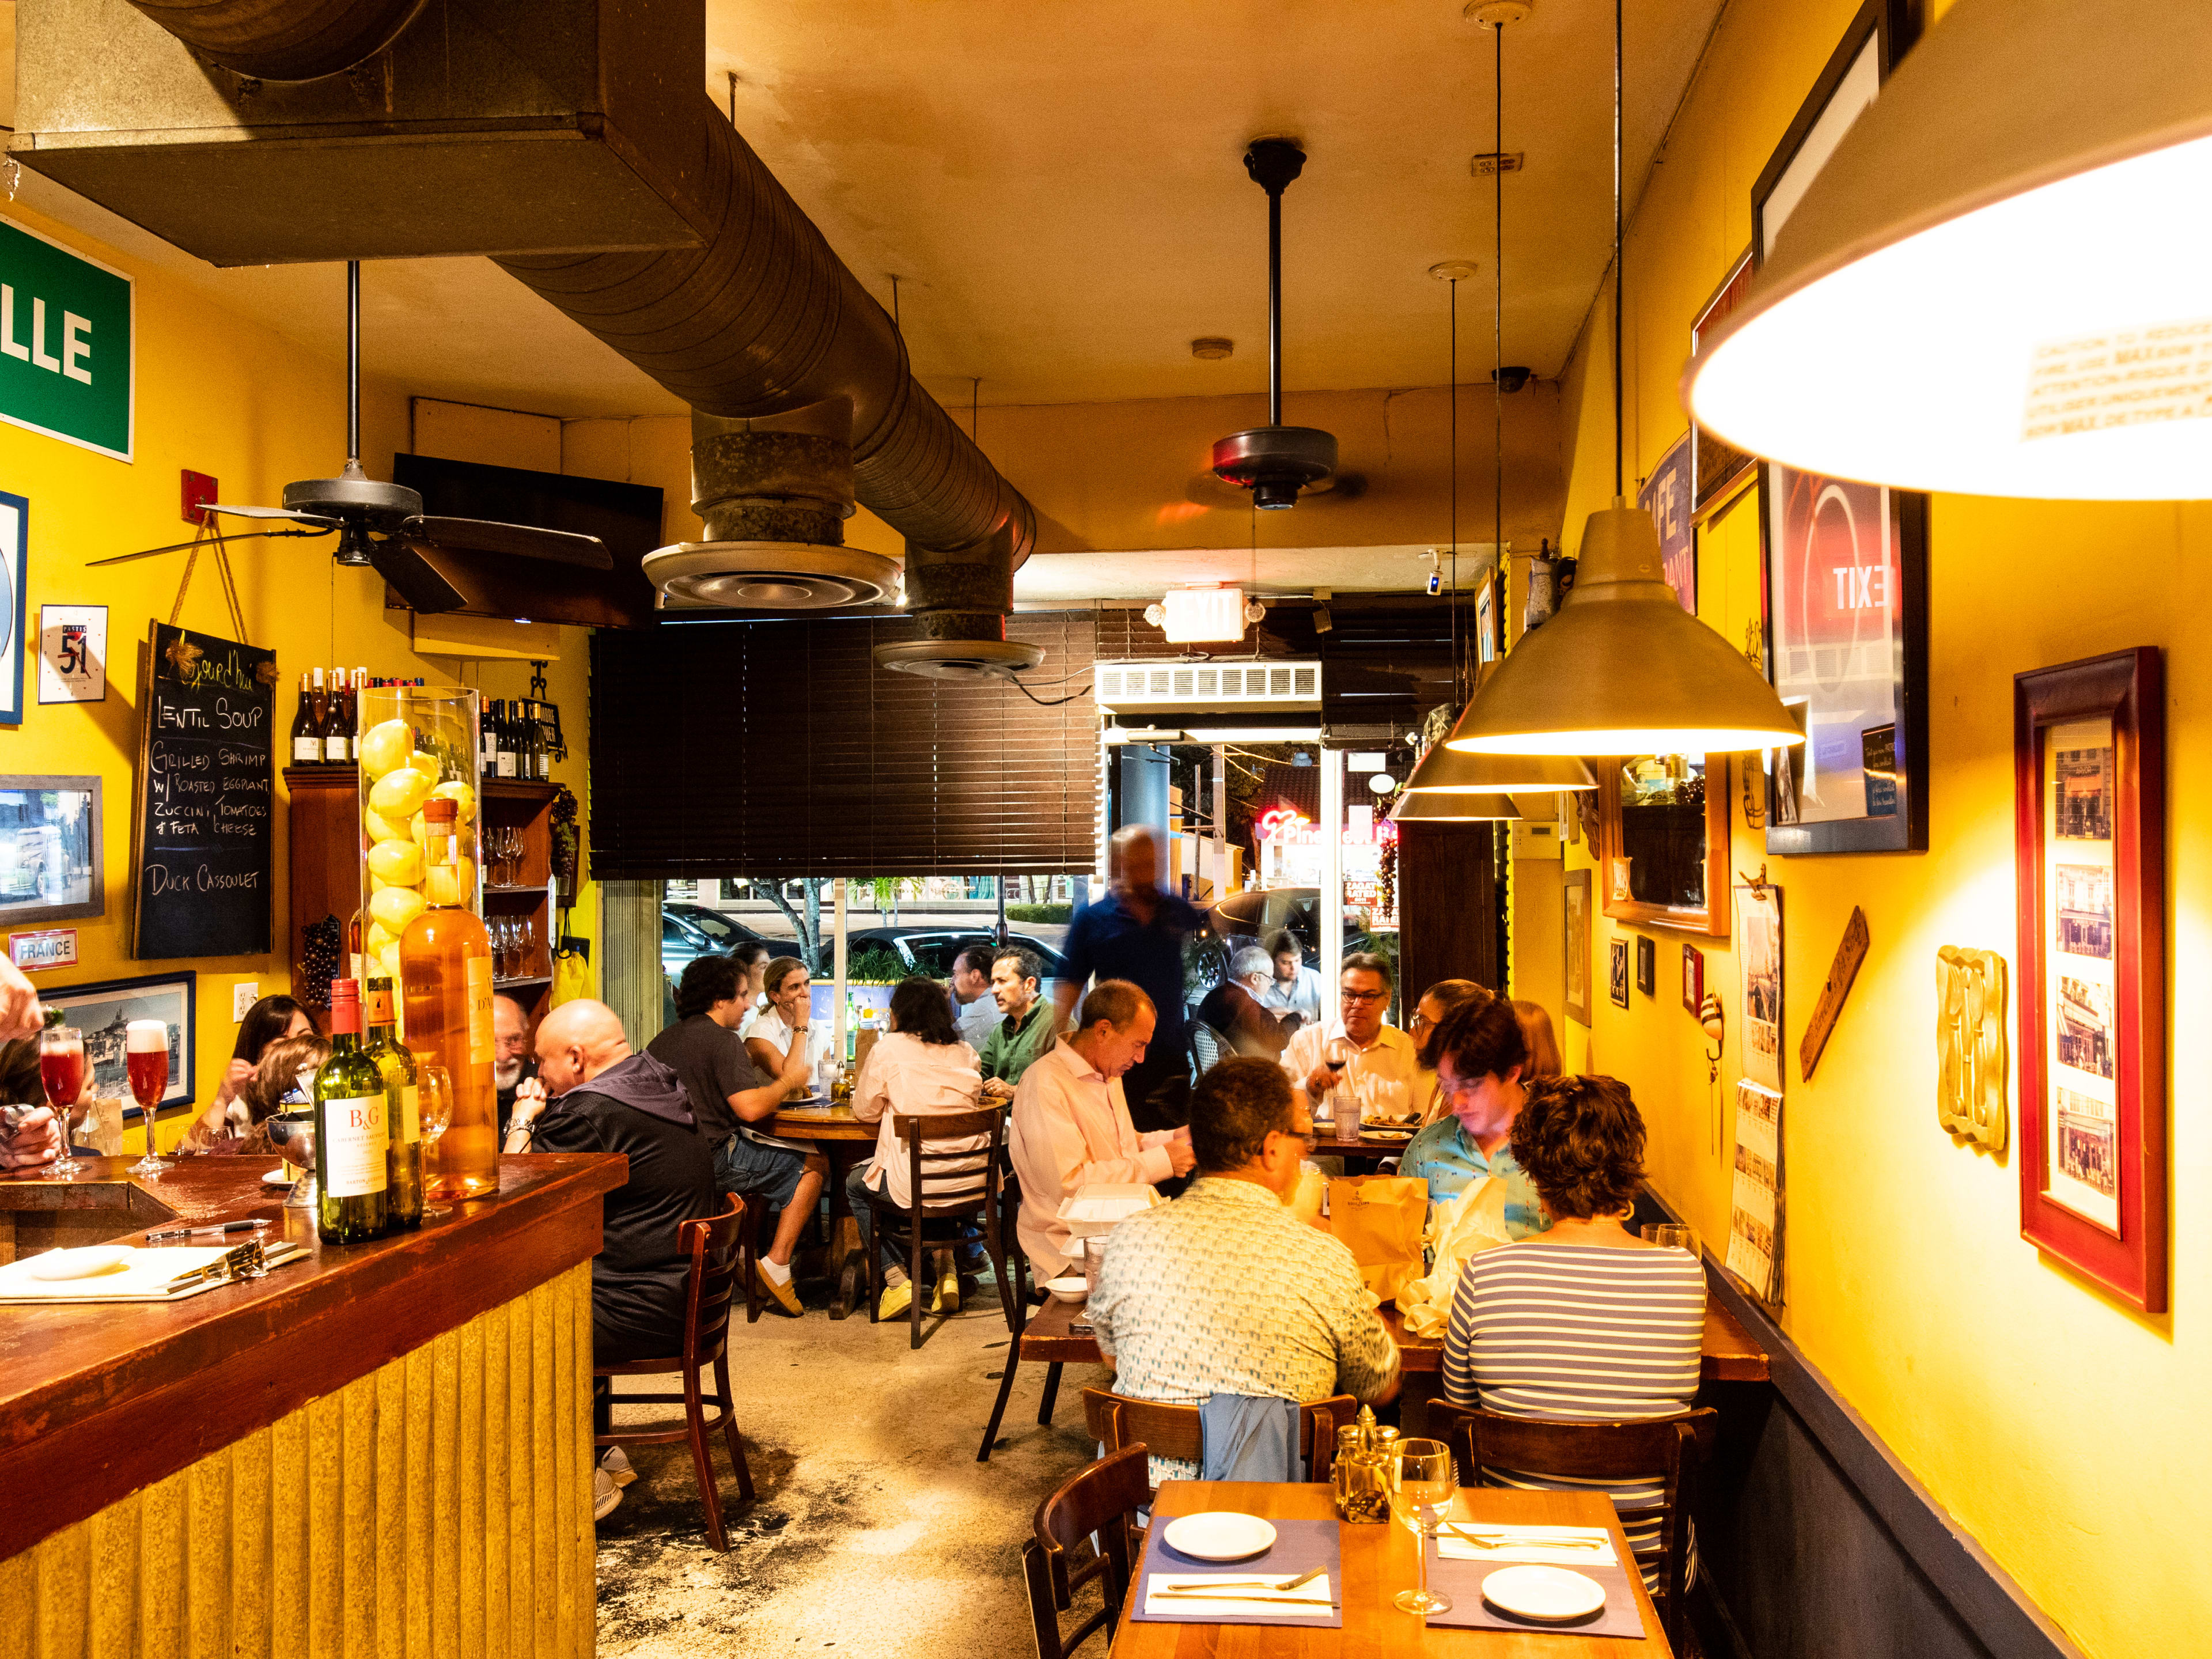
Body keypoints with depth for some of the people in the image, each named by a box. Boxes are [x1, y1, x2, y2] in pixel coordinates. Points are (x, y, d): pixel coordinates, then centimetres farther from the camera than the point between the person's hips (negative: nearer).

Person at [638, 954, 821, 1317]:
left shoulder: (663, 1040, 13)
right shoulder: (723, 1040, -12)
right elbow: (750, 1108, -22)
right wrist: (788, 1082, -4)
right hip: (714, 1160, -9)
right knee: (815, 1164, 1)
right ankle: (777, 1264, -4)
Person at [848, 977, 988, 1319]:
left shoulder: (888, 1049, -5)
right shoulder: (965, 1051, 9)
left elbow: (865, 1111, 3)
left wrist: (864, 1071, 21)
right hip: (973, 1180, 5)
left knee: (855, 1185, 25)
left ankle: (897, 1281, 13)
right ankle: (948, 1272, 24)